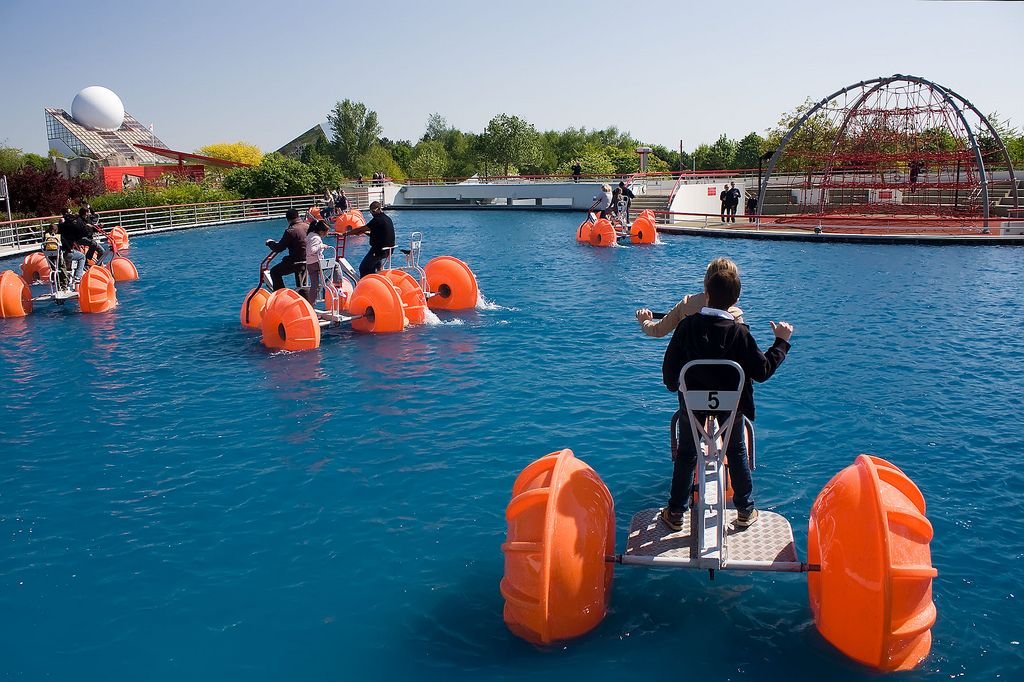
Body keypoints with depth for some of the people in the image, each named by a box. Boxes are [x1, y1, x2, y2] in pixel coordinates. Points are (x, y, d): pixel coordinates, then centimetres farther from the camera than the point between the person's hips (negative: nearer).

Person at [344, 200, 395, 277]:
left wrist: (347, 233, -9)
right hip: (389, 249, 10)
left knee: (363, 268, -2)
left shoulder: (377, 220, -18)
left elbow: (362, 229, -16)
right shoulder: (387, 218, 11)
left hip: (379, 250, -10)